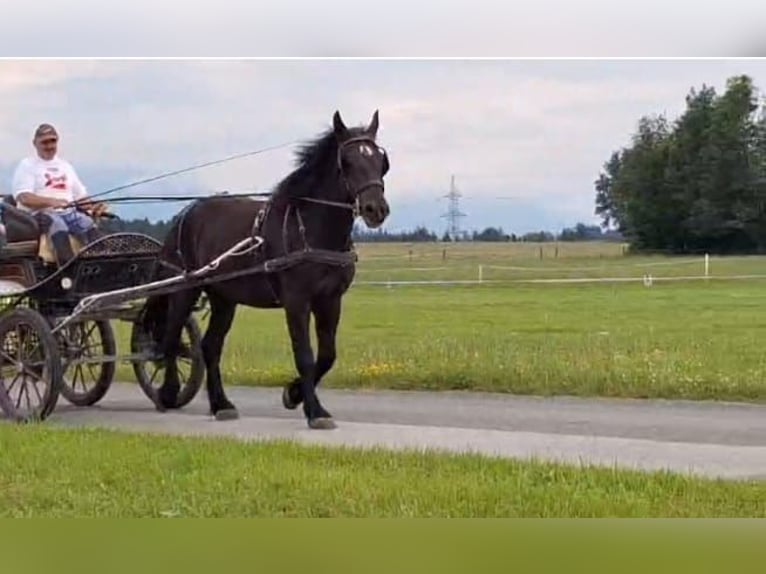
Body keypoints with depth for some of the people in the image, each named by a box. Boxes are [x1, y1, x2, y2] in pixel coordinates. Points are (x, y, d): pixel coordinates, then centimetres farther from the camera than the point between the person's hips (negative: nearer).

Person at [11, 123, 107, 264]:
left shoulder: (65, 166, 27)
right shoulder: (27, 165, 9)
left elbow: (81, 196, 23)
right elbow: (24, 198, -7)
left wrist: (94, 206, -1)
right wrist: (51, 201, -25)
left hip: (68, 212, 5)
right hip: (40, 214, -5)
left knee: (89, 224, -28)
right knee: (57, 224, -39)